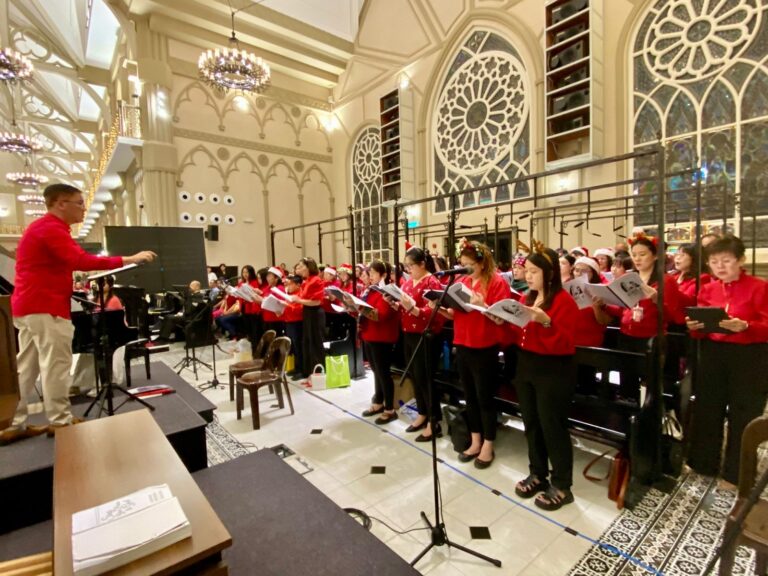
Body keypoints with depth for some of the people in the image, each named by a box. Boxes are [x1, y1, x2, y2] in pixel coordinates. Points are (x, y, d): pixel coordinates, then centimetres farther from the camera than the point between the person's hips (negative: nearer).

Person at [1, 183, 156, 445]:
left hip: (29, 304, 11)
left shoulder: (43, 227, 19)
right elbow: (82, 261, -28)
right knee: (55, 364, -4)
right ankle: (60, 421, 3)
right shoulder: (51, 229, -15)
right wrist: (129, 260, -28)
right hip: (45, 307, -11)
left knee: (26, 366, 12)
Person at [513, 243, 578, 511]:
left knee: (552, 426, 3)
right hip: (525, 366, 7)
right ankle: (537, 474, 33)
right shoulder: (526, 298, 9)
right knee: (531, 423, 15)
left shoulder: (564, 301, -13)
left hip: (553, 371, -7)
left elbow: (565, 343, -19)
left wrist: (546, 322, -32)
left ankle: (561, 486, 21)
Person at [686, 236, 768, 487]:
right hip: (713, 355, 4)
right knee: (707, 409, 11)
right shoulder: (707, 290, 6)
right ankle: (704, 462, 27)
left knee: (743, 414, 6)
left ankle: (737, 472, 22)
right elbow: (703, 330, 9)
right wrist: (694, 327, -12)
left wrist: (745, 326, -29)